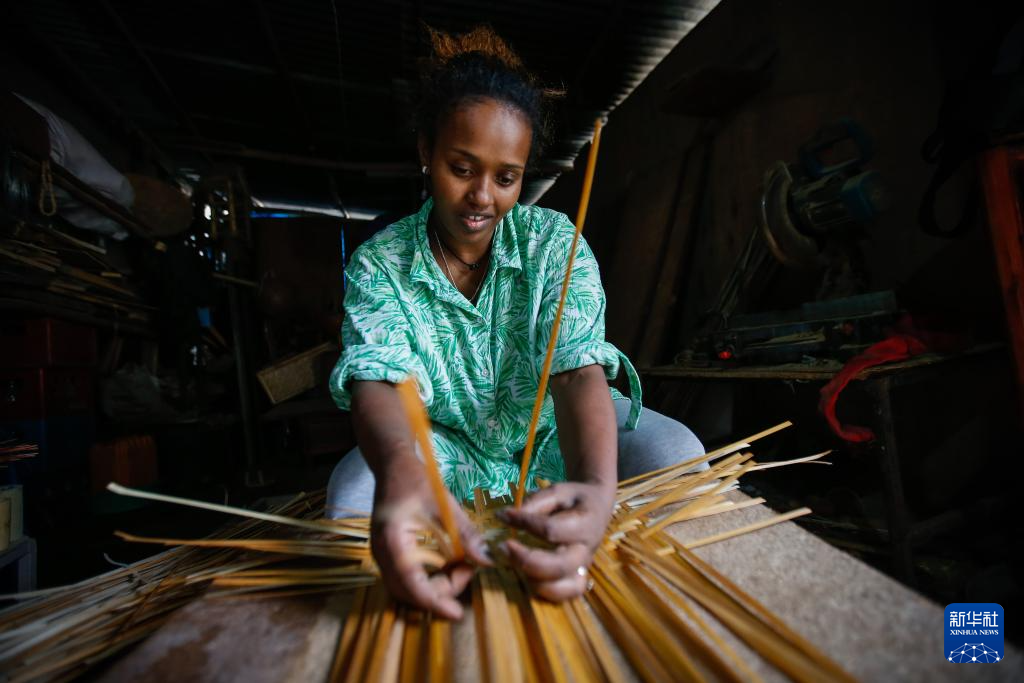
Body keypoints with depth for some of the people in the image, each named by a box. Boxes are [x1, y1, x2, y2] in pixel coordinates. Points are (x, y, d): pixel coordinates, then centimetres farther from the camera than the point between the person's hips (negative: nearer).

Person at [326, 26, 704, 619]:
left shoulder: (552, 240, -14)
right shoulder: (378, 264, -12)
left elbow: (578, 371, -27)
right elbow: (376, 378, -29)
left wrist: (596, 488, -49)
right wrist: (399, 470, -54)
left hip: (555, 431, 1)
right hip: (445, 443, 0)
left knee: (677, 455, -23)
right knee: (353, 494, -28)